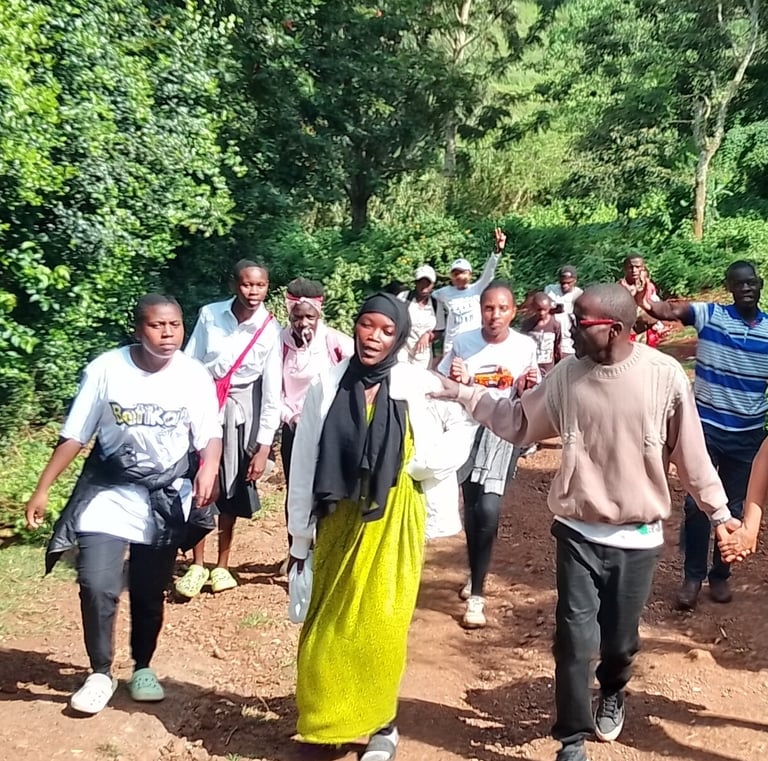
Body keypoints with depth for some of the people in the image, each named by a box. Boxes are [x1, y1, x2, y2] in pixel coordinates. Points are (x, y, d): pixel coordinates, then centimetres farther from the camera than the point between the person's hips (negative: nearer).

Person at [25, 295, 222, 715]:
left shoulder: (194, 376, -10)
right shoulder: (105, 369, -12)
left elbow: (210, 435, -7)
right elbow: (74, 436, -5)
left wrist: (209, 467, -29)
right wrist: (42, 489, -6)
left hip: (165, 498, 1)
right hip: (108, 492, 0)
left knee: (149, 592, 10)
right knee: (97, 585, -12)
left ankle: (142, 668, 33)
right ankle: (100, 673, 10)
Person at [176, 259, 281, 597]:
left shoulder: (270, 331, -10)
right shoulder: (209, 314, -9)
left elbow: (272, 390, -8)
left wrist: (264, 446, -9)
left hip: (241, 412, 0)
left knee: (231, 490, 11)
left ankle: (222, 565, 28)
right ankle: (197, 565, 17)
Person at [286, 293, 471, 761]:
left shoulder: (419, 388, -9)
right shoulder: (328, 386, -5)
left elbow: (435, 464, -8)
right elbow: (304, 463, -1)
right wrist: (300, 534, 2)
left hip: (392, 523, -2)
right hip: (339, 520, 2)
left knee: (381, 624, 7)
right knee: (330, 625, 11)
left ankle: (379, 721, 27)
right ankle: (326, 719, 32)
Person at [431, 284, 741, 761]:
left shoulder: (665, 375, -14)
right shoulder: (567, 375, -8)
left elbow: (690, 451, -4)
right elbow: (518, 422, 4)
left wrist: (718, 511, 2)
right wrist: (464, 394, -2)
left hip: (638, 537, -1)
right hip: (578, 532, 1)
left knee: (620, 637, 16)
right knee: (576, 638, 0)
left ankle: (612, 692, 51)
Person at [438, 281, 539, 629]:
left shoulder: (525, 346, -3)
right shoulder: (463, 343, -6)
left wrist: (532, 386, -15)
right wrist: (454, 381, -20)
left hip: (504, 433, -1)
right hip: (467, 431, 1)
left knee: (488, 511, -12)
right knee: (472, 510, 10)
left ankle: (476, 594, 0)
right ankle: (477, 575, 33)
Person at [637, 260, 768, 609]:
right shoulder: (708, 315, -7)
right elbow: (671, 310, -27)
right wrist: (645, 303, -49)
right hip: (706, 427, -2)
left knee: (733, 508, 13)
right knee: (697, 503, 1)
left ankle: (720, 575, 30)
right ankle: (692, 577, 17)